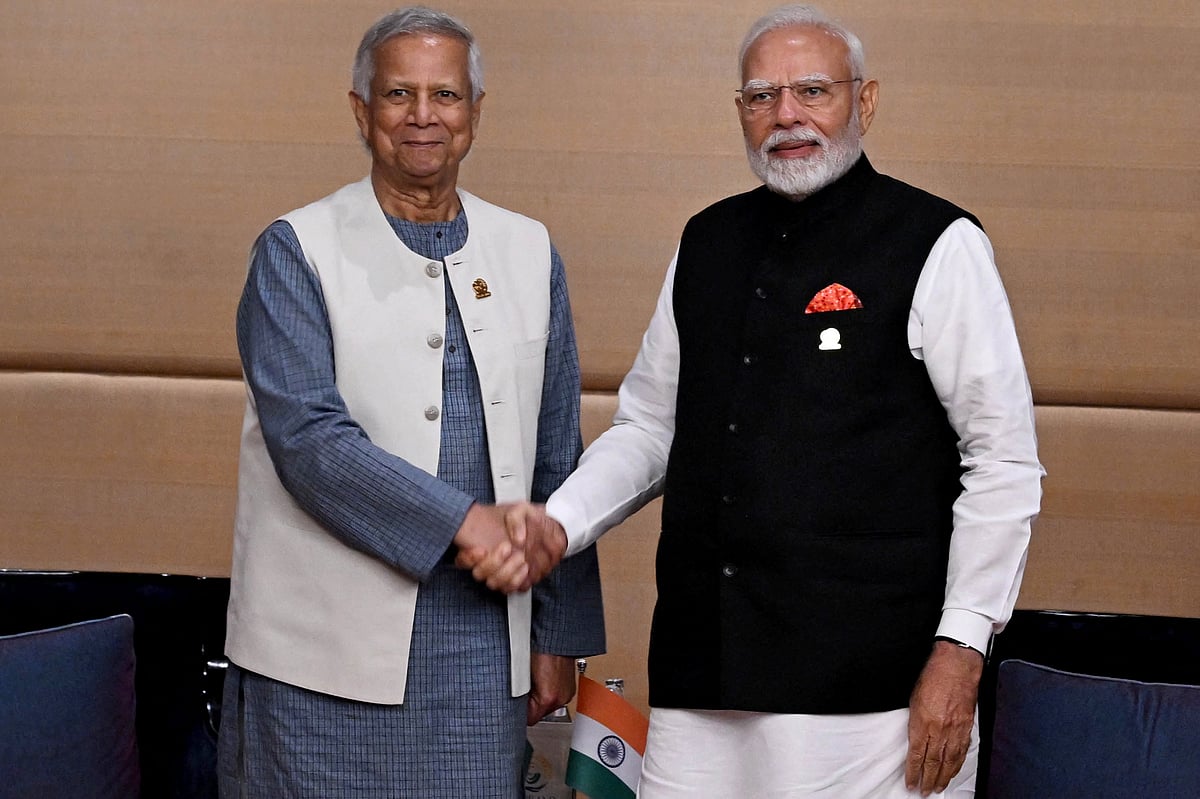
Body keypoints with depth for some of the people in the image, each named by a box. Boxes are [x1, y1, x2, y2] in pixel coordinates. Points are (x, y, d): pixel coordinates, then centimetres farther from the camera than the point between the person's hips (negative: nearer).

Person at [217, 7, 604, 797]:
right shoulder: (297, 251, 0)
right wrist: (465, 521, -19)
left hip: (481, 649, 3)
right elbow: (306, 436, -12)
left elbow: (556, 457, 12)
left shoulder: (528, 252, 11)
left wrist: (558, 636, 10)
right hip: (328, 654, -3)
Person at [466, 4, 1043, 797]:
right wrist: (557, 524, 3)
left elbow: (1004, 460, -5)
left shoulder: (936, 246, -3)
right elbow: (648, 426, 20)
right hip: (703, 672, 5)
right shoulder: (708, 243, 14)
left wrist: (961, 648, -10)